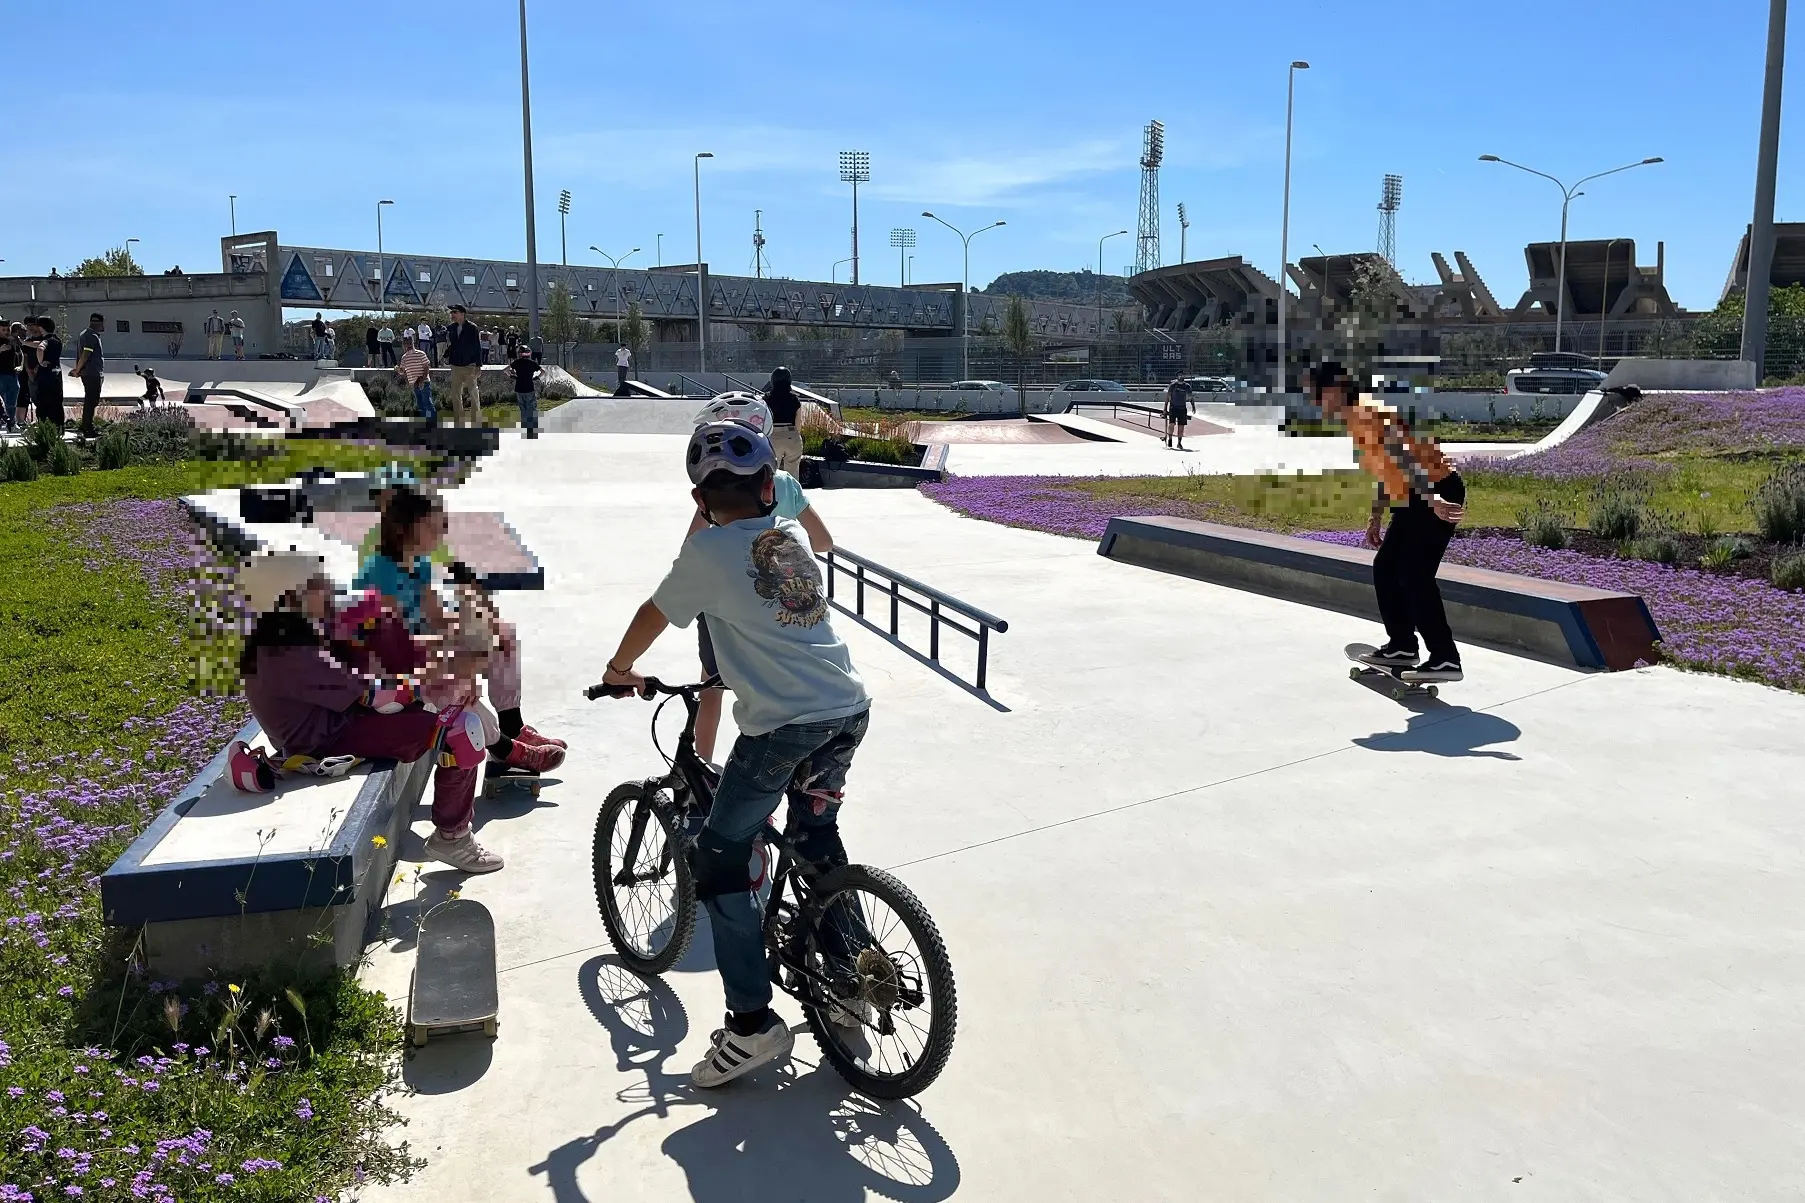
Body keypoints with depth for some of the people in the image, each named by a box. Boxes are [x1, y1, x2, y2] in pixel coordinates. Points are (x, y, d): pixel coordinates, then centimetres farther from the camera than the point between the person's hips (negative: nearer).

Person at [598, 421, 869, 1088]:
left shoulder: (708, 549, -3)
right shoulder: (793, 535, 14)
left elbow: (654, 614, 12)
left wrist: (619, 669, 30)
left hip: (782, 726, -7)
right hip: (849, 711, 7)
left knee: (719, 860, 7)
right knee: (819, 835, 27)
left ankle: (752, 1022, 6)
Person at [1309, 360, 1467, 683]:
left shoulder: (1365, 417, -16)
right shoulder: (1359, 419, 16)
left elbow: (1401, 460, -26)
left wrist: (1433, 500, -34)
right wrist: (1376, 518, 29)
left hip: (1437, 493, -10)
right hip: (1419, 498, 10)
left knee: (1414, 577, -14)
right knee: (1386, 569, 14)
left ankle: (1446, 660, -13)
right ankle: (1402, 646, 22)